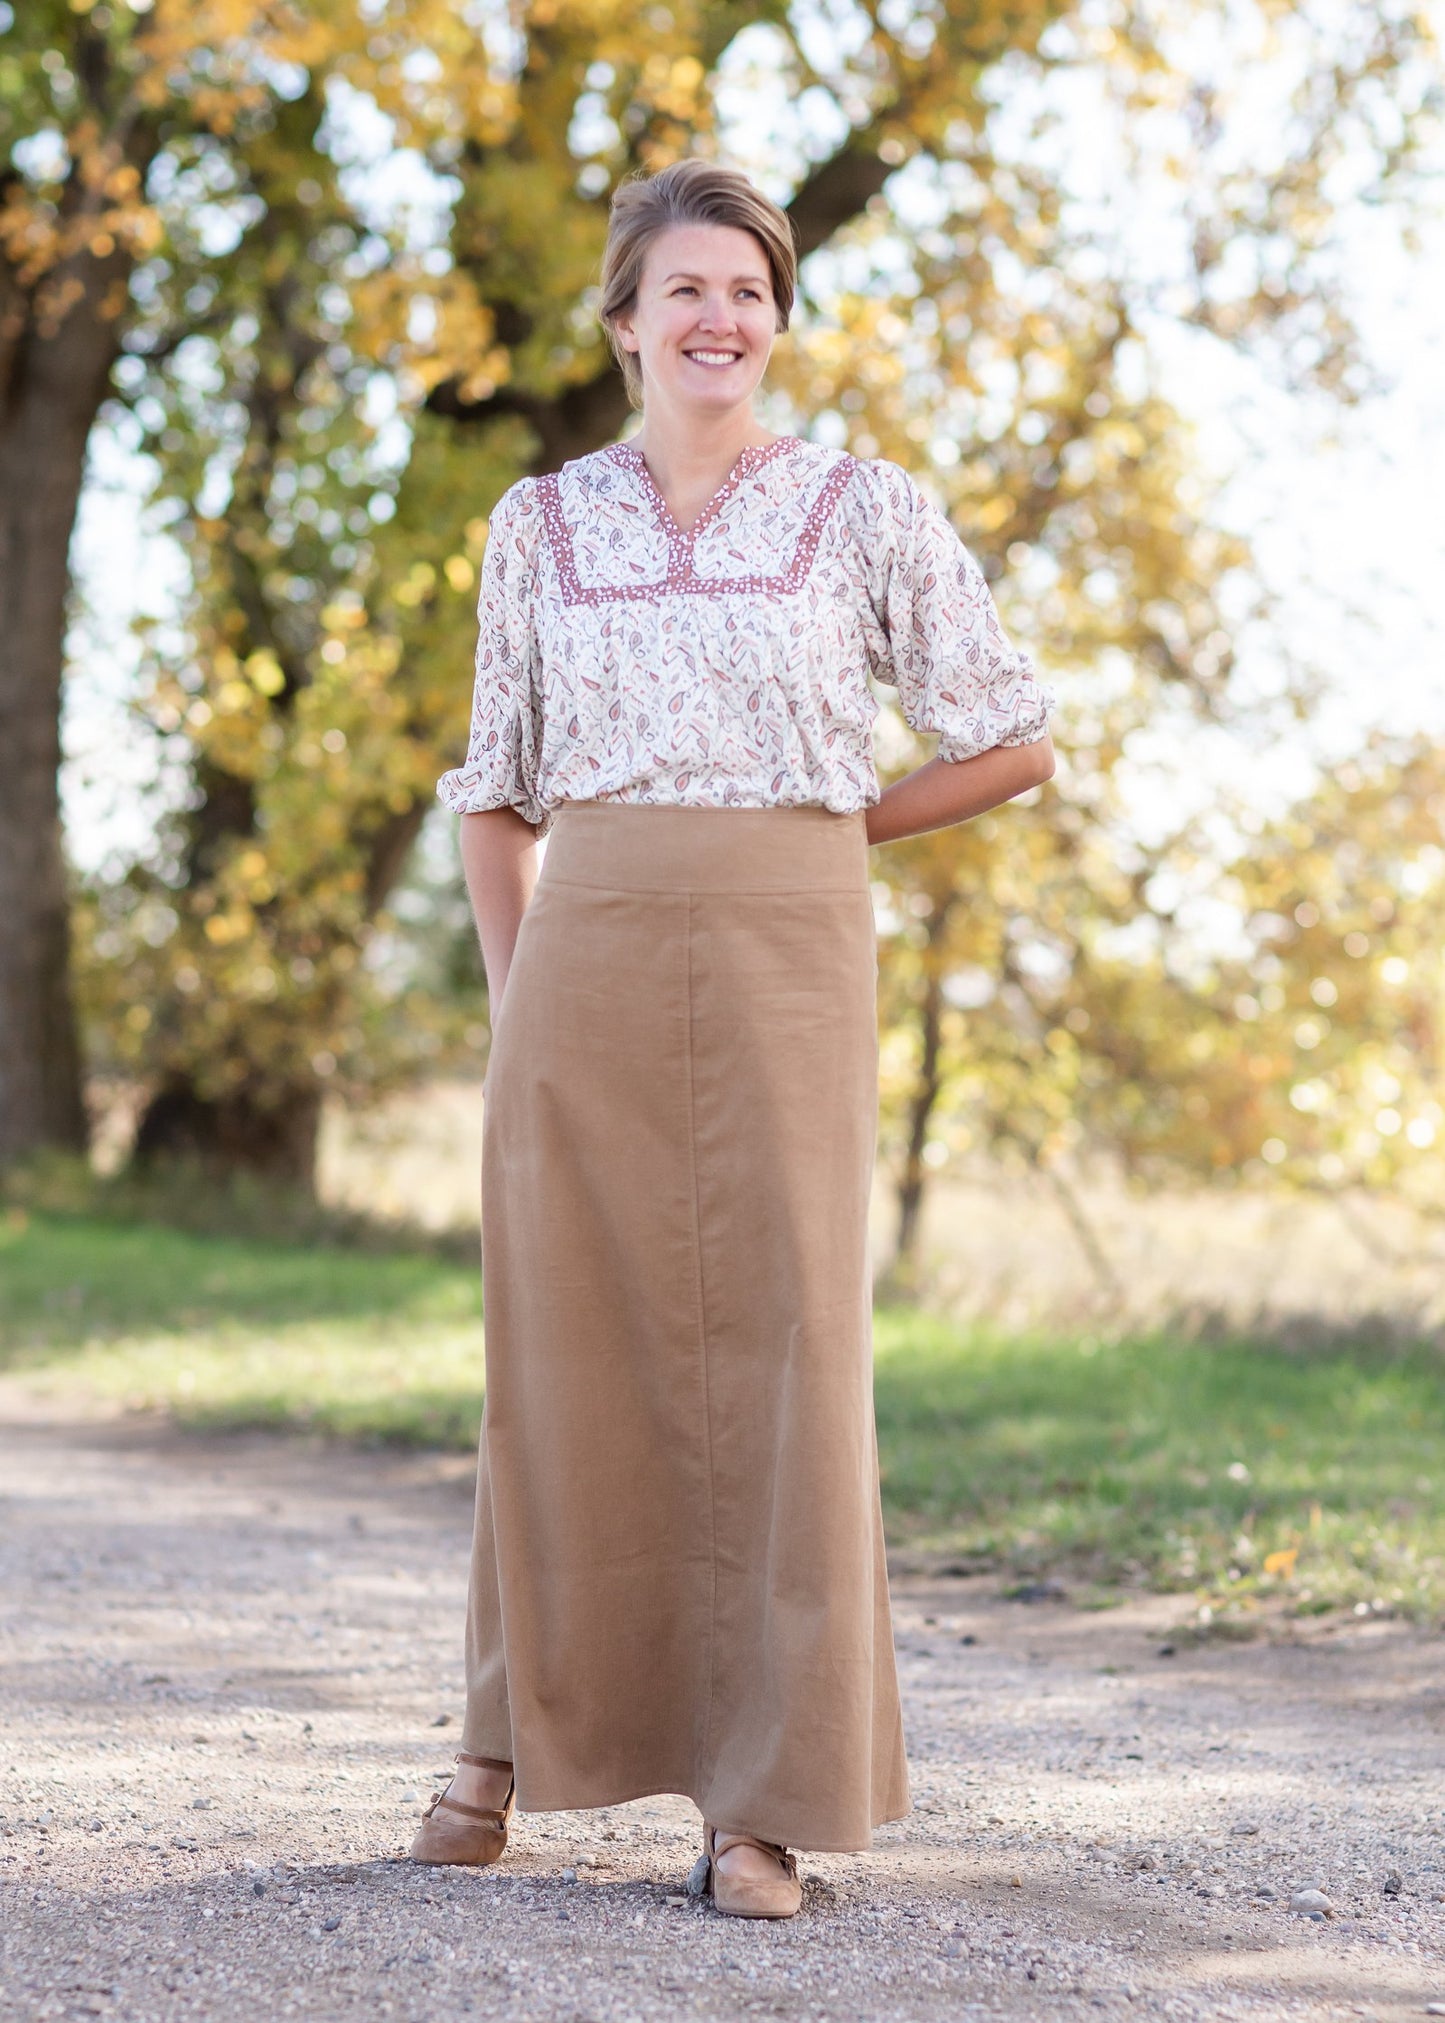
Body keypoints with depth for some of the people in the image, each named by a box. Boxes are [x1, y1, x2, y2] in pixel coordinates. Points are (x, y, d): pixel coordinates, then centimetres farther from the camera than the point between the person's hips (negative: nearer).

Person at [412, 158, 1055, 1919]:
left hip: (789, 959, -2)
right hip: (588, 958, 2)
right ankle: (519, 1735, 23)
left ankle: (765, 1798, 3)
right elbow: (495, 790, 17)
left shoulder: (868, 512, 4)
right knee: (568, 1346, 4)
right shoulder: (540, 527, 11)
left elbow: (1015, 744, 8)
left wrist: (833, 827, 9)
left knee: (782, 1346, -5)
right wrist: (512, 993, 7)